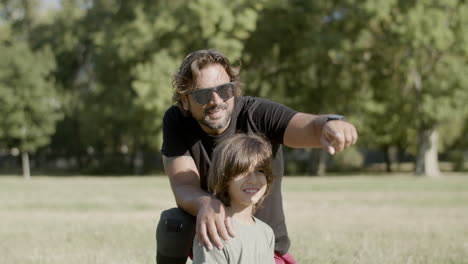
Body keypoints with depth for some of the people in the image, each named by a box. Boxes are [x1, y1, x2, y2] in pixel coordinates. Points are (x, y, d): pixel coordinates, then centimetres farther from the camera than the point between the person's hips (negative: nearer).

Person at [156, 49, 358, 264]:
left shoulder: (258, 114, -23)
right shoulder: (176, 121, -15)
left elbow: (308, 126, -42)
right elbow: (184, 188, -26)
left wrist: (331, 125, -68)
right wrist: (205, 203, -51)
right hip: (210, 238, 2)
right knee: (174, 222, -27)